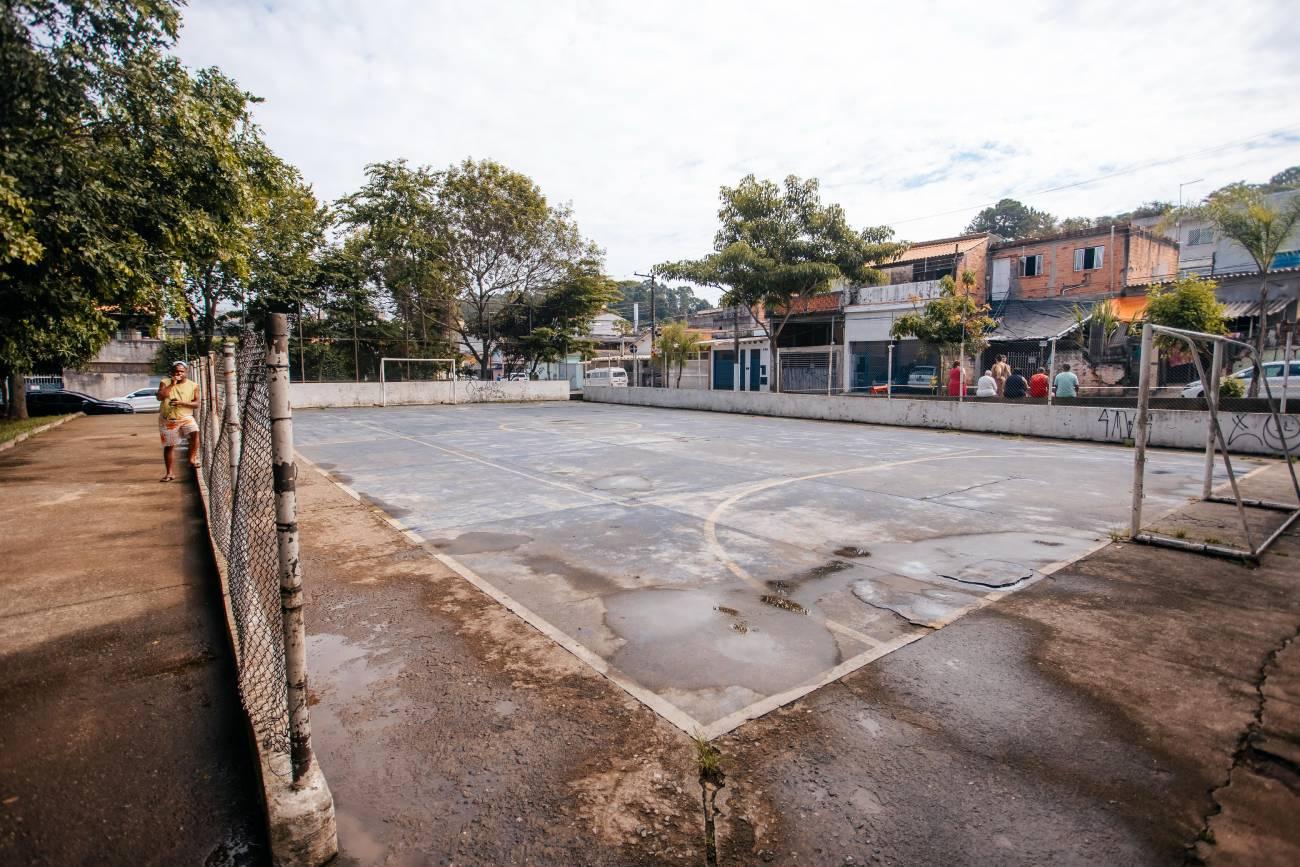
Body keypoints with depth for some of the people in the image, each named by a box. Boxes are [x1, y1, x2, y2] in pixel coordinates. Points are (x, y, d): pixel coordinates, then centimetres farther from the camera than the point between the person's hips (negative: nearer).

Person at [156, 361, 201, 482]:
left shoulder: (193, 385, -1)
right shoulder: (165, 382, -1)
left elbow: (196, 404, -3)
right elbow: (160, 397, -16)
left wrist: (181, 402, -18)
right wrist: (172, 384, -20)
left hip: (185, 417, -1)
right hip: (167, 419, 1)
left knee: (195, 432, -30)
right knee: (169, 446, 6)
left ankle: (192, 458, -12)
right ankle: (170, 473, 16)